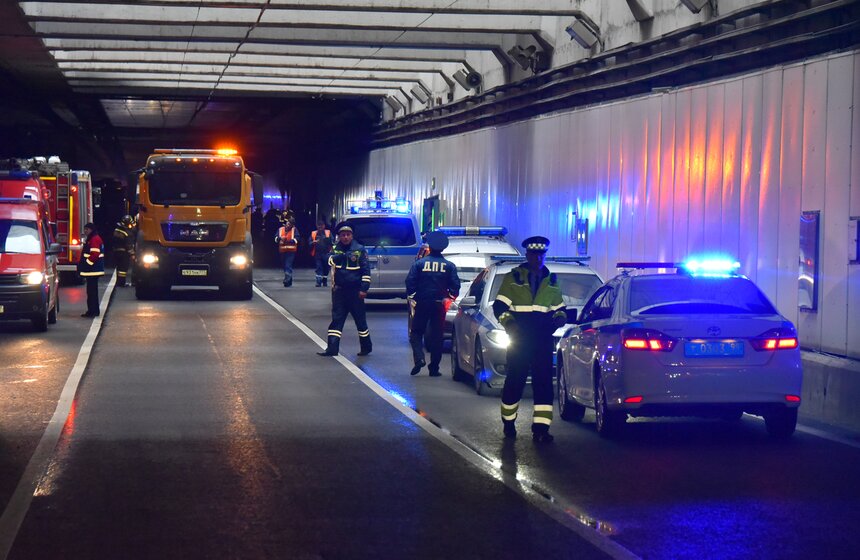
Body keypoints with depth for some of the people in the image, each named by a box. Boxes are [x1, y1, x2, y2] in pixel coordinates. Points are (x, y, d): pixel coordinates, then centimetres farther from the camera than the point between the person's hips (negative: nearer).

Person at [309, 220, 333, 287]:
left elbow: (332, 242, 1)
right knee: (318, 267, -6)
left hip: (326, 253, 0)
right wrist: (313, 242, -13)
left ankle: (325, 281, 20)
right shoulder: (313, 234, 10)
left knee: (326, 268, 7)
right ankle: (319, 281, -8)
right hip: (317, 254, 0)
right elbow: (310, 243, 8)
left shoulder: (328, 232, 5)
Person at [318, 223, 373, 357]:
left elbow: (366, 270, -3)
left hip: (355, 291, -3)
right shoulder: (335, 249, 7)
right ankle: (332, 348, -2)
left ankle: (366, 347, 18)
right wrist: (338, 256, -28)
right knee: (336, 318, 0)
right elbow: (329, 261, -11)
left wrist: (364, 288, -9)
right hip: (339, 290, 3)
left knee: (360, 319, 6)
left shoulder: (360, 249, -2)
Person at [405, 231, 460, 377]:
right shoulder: (449, 266, -1)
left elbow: (410, 282, -8)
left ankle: (419, 358, -12)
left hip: (422, 303, -1)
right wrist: (451, 296, 14)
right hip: (439, 304, 1)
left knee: (416, 332, 11)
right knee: (437, 335, 7)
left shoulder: (419, 263, -4)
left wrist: (413, 296, 6)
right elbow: (455, 285, -3)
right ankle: (434, 368, 8)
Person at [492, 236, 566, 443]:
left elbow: (559, 308, 23)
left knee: (544, 383, -5)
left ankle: (540, 428, -5)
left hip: (543, 340, 3)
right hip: (519, 339, -3)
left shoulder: (551, 281, 15)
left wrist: (560, 317, 1)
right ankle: (508, 423, 21)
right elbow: (499, 306, 2)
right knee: (514, 381, 3)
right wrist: (507, 321, -16)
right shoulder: (513, 278, 4)